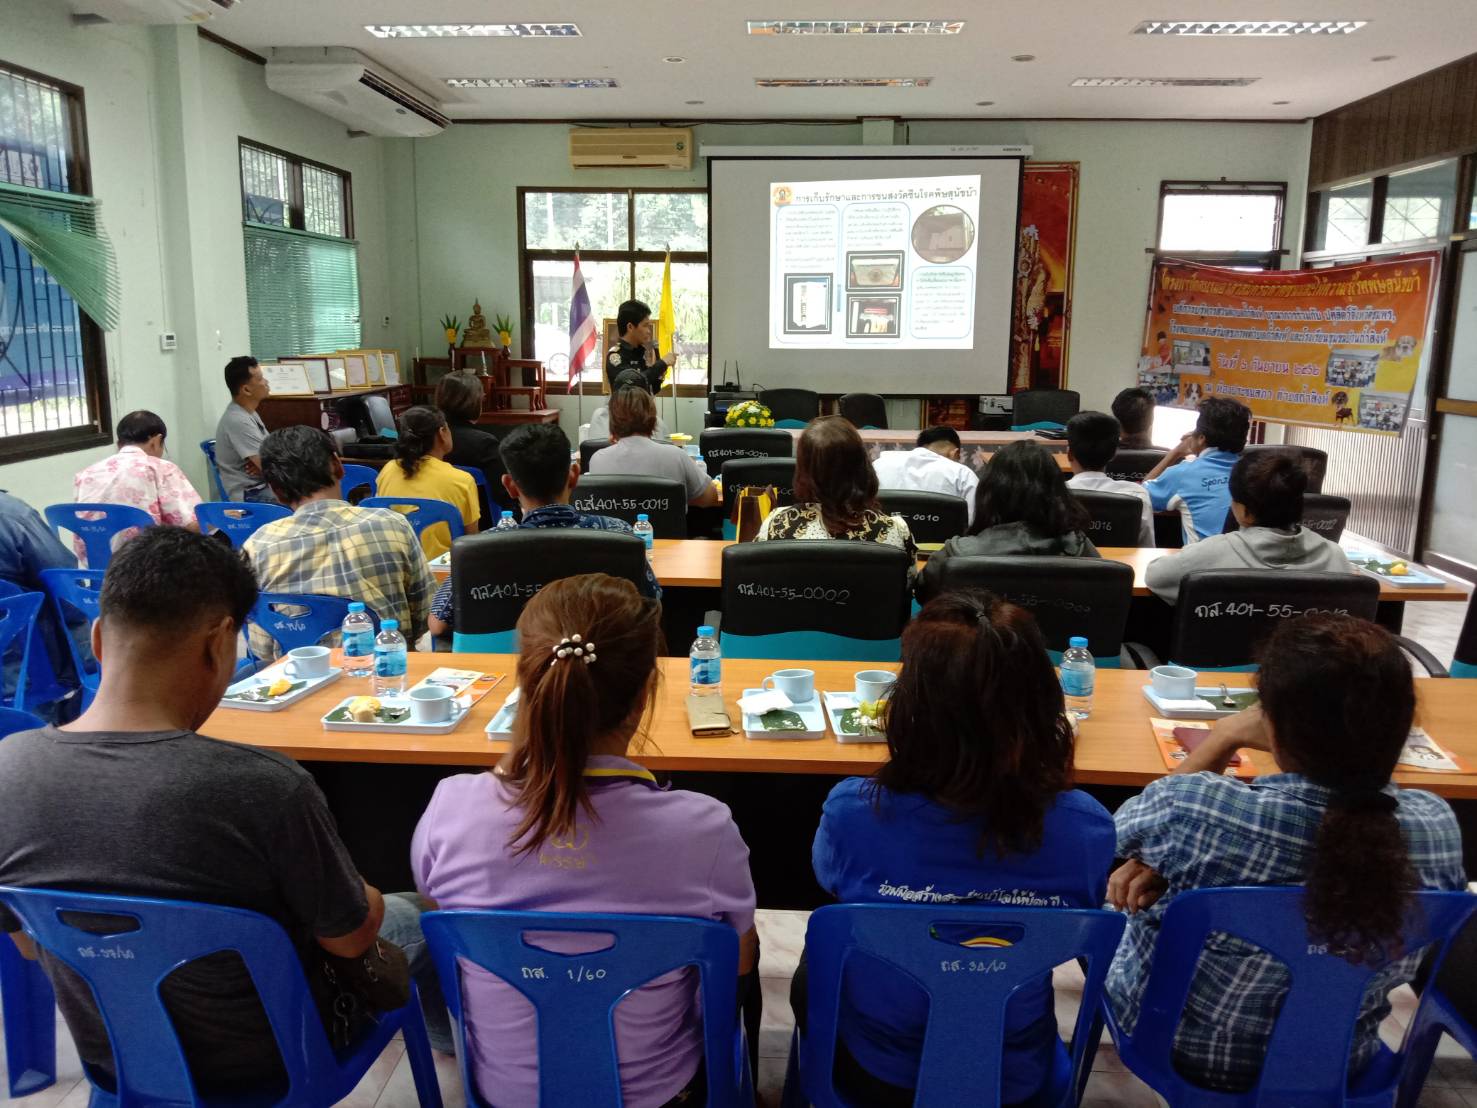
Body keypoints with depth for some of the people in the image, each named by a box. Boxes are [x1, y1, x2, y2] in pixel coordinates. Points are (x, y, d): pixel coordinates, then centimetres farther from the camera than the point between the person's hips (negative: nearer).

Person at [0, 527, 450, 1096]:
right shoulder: (263, 786, -36)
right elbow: (351, 937, -18)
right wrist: (367, 901, 5)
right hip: (265, 1065, -4)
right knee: (409, 917, 25)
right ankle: (447, 1035, 53)